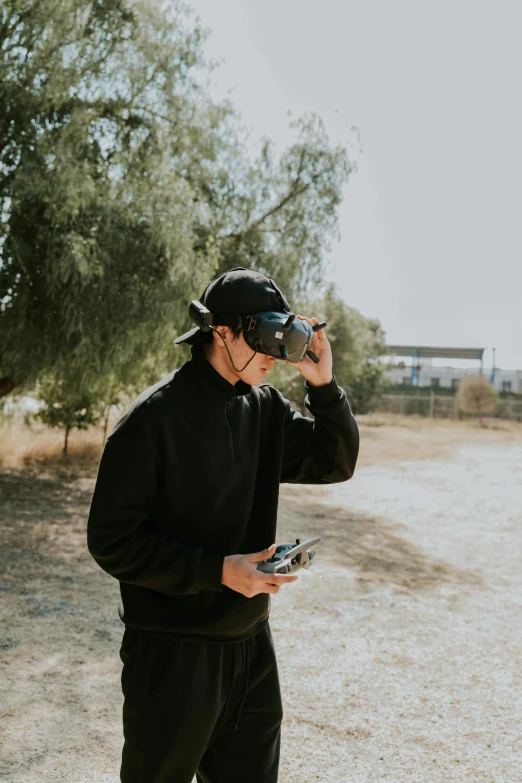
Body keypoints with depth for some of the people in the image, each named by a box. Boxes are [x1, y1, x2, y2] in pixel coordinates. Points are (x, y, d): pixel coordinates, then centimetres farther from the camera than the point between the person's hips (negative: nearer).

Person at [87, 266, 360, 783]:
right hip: (173, 655, -6)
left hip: (251, 645, 6)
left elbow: (336, 464, 7)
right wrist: (217, 570, -24)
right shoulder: (153, 418, -17)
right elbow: (111, 541, -17)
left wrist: (324, 386, -8)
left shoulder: (265, 408, 2)